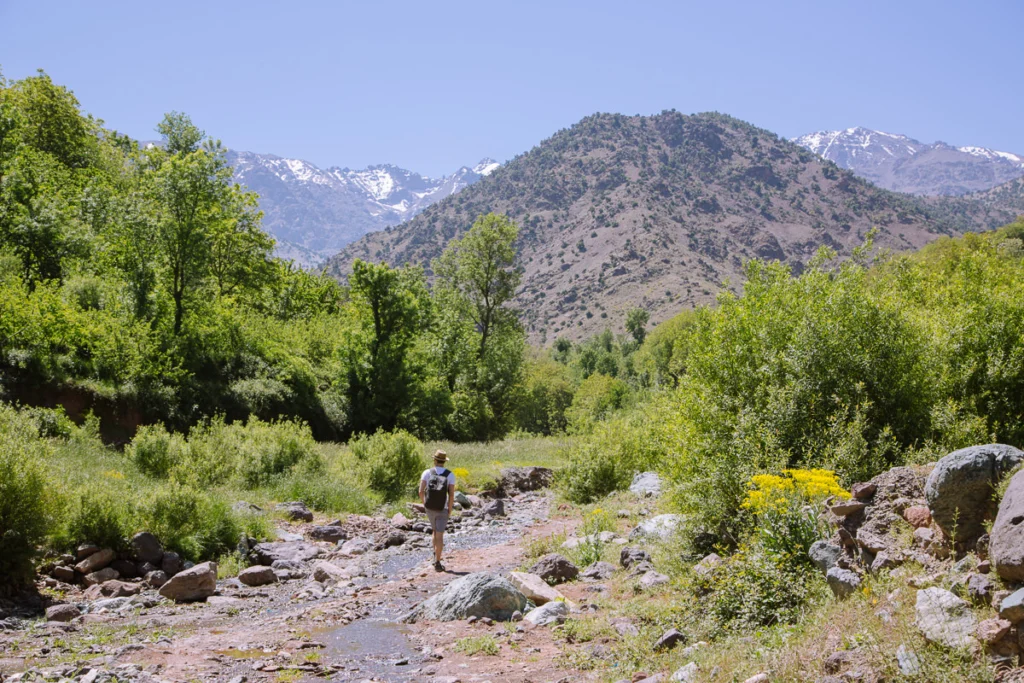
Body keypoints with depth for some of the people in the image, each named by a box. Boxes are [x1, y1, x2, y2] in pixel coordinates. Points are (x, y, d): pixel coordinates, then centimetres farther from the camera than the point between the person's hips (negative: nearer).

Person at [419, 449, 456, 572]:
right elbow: (452, 495, -11)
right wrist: (450, 510, 1)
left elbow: (421, 491, -10)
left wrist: (424, 503, 8)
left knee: (435, 531, 25)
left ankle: (435, 556, 25)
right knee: (439, 536, 2)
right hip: (442, 510, -2)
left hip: (430, 508, 2)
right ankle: (437, 564, -1)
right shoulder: (450, 475, -7)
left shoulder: (427, 473, -4)